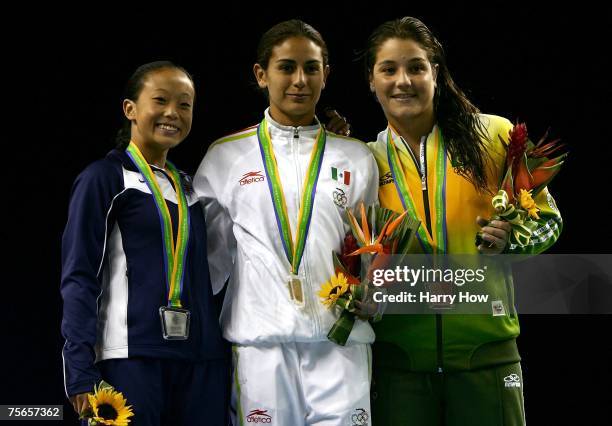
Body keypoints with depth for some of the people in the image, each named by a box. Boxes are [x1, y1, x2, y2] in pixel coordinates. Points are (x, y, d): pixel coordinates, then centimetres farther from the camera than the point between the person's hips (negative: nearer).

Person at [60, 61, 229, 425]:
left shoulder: (188, 188, 18)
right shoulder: (105, 177, 0)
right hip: (131, 358, -5)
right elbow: (79, 278, -6)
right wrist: (82, 375, -13)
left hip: (202, 361, 5)